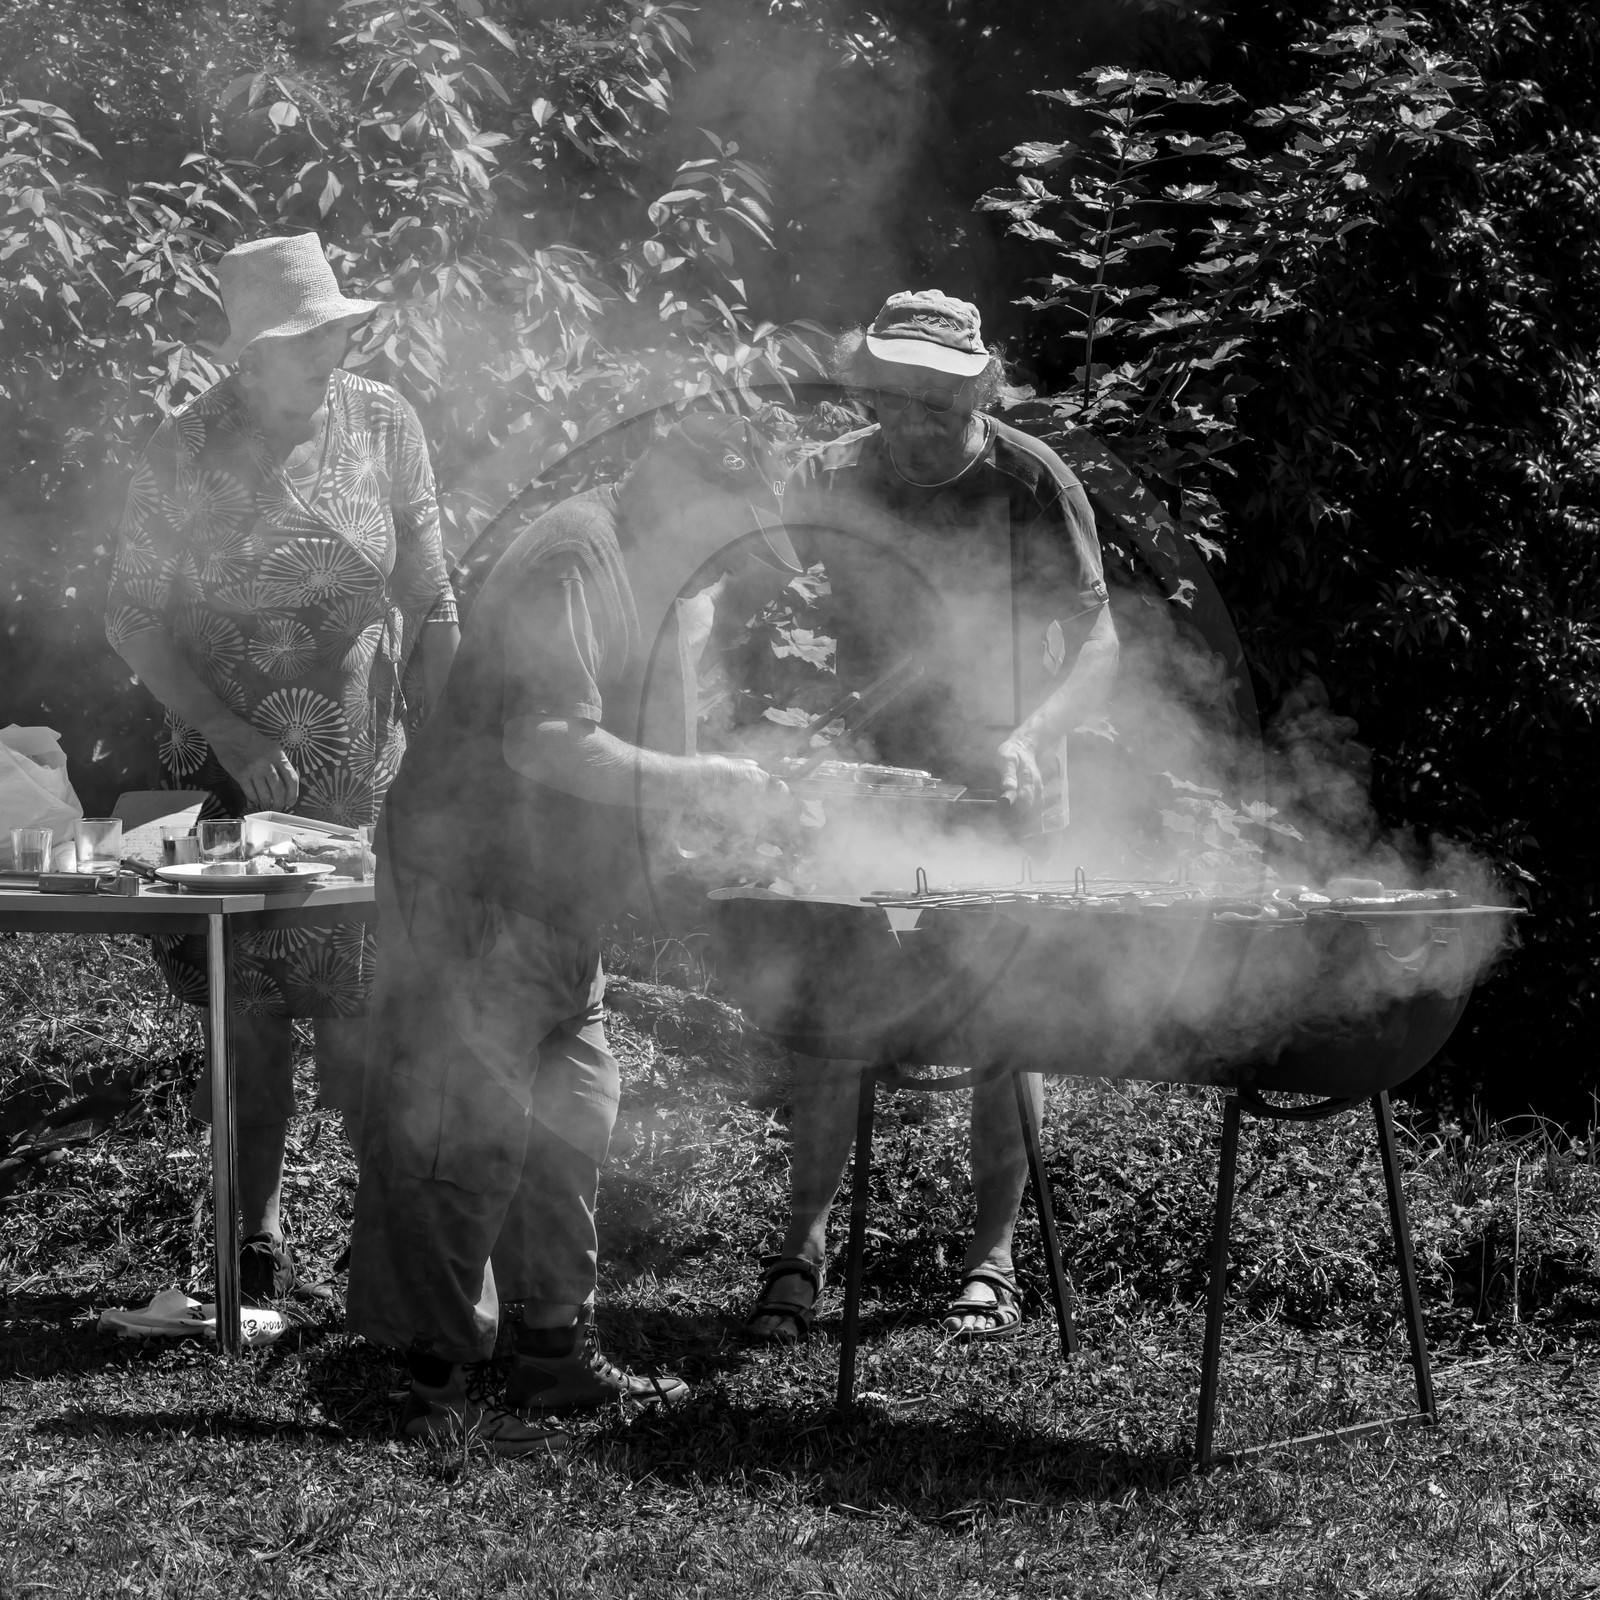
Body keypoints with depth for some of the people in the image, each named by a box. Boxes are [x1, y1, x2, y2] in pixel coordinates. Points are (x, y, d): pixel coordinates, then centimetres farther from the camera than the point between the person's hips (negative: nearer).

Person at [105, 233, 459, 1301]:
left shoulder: (383, 424, -1)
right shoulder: (188, 451, -6)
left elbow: (430, 604, 3)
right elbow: (133, 618, -4)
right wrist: (228, 732, -15)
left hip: (368, 774, 1)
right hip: (233, 774, -1)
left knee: (368, 1013, -2)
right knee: (248, 1017, 2)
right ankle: (259, 1244, 12)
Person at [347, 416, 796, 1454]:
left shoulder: (633, 575, 16)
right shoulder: (575, 561, -17)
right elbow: (548, 744, -27)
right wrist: (702, 782, -22)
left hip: (552, 903, 11)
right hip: (470, 890, -11)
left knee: (569, 1124, 13)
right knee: (467, 1134, -8)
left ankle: (557, 1356, 21)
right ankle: (443, 1385, -4)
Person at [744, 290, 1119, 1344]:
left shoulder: (1033, 485, -10)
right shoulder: (845, 488, -1)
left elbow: (1098, 651, -11)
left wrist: (1028, 738, -27)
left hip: (1006, 789, -2)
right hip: (871, 782, 2)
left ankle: (994, 1258, 12)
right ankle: (805, 1240, 3)